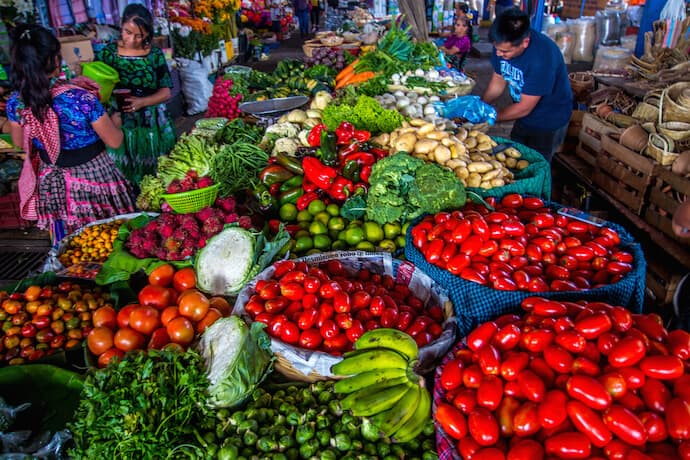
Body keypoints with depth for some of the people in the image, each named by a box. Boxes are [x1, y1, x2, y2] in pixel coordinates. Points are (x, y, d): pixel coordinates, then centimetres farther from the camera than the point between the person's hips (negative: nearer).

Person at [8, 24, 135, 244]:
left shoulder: (15, 102, -11)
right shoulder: (82, 99, -27)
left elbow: (19, 141, 8)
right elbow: (114, 142, -14)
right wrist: (115, 121, 7)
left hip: (52, 183, 5)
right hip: (92, 178, -4)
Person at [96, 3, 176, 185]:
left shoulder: (155, 54, -1)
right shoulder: (108, 52, -1)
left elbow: (165, 92, -4)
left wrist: (142, 102, -21)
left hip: (152, 125, 0)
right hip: (120, 125, 0)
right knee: (124, 176, 3)